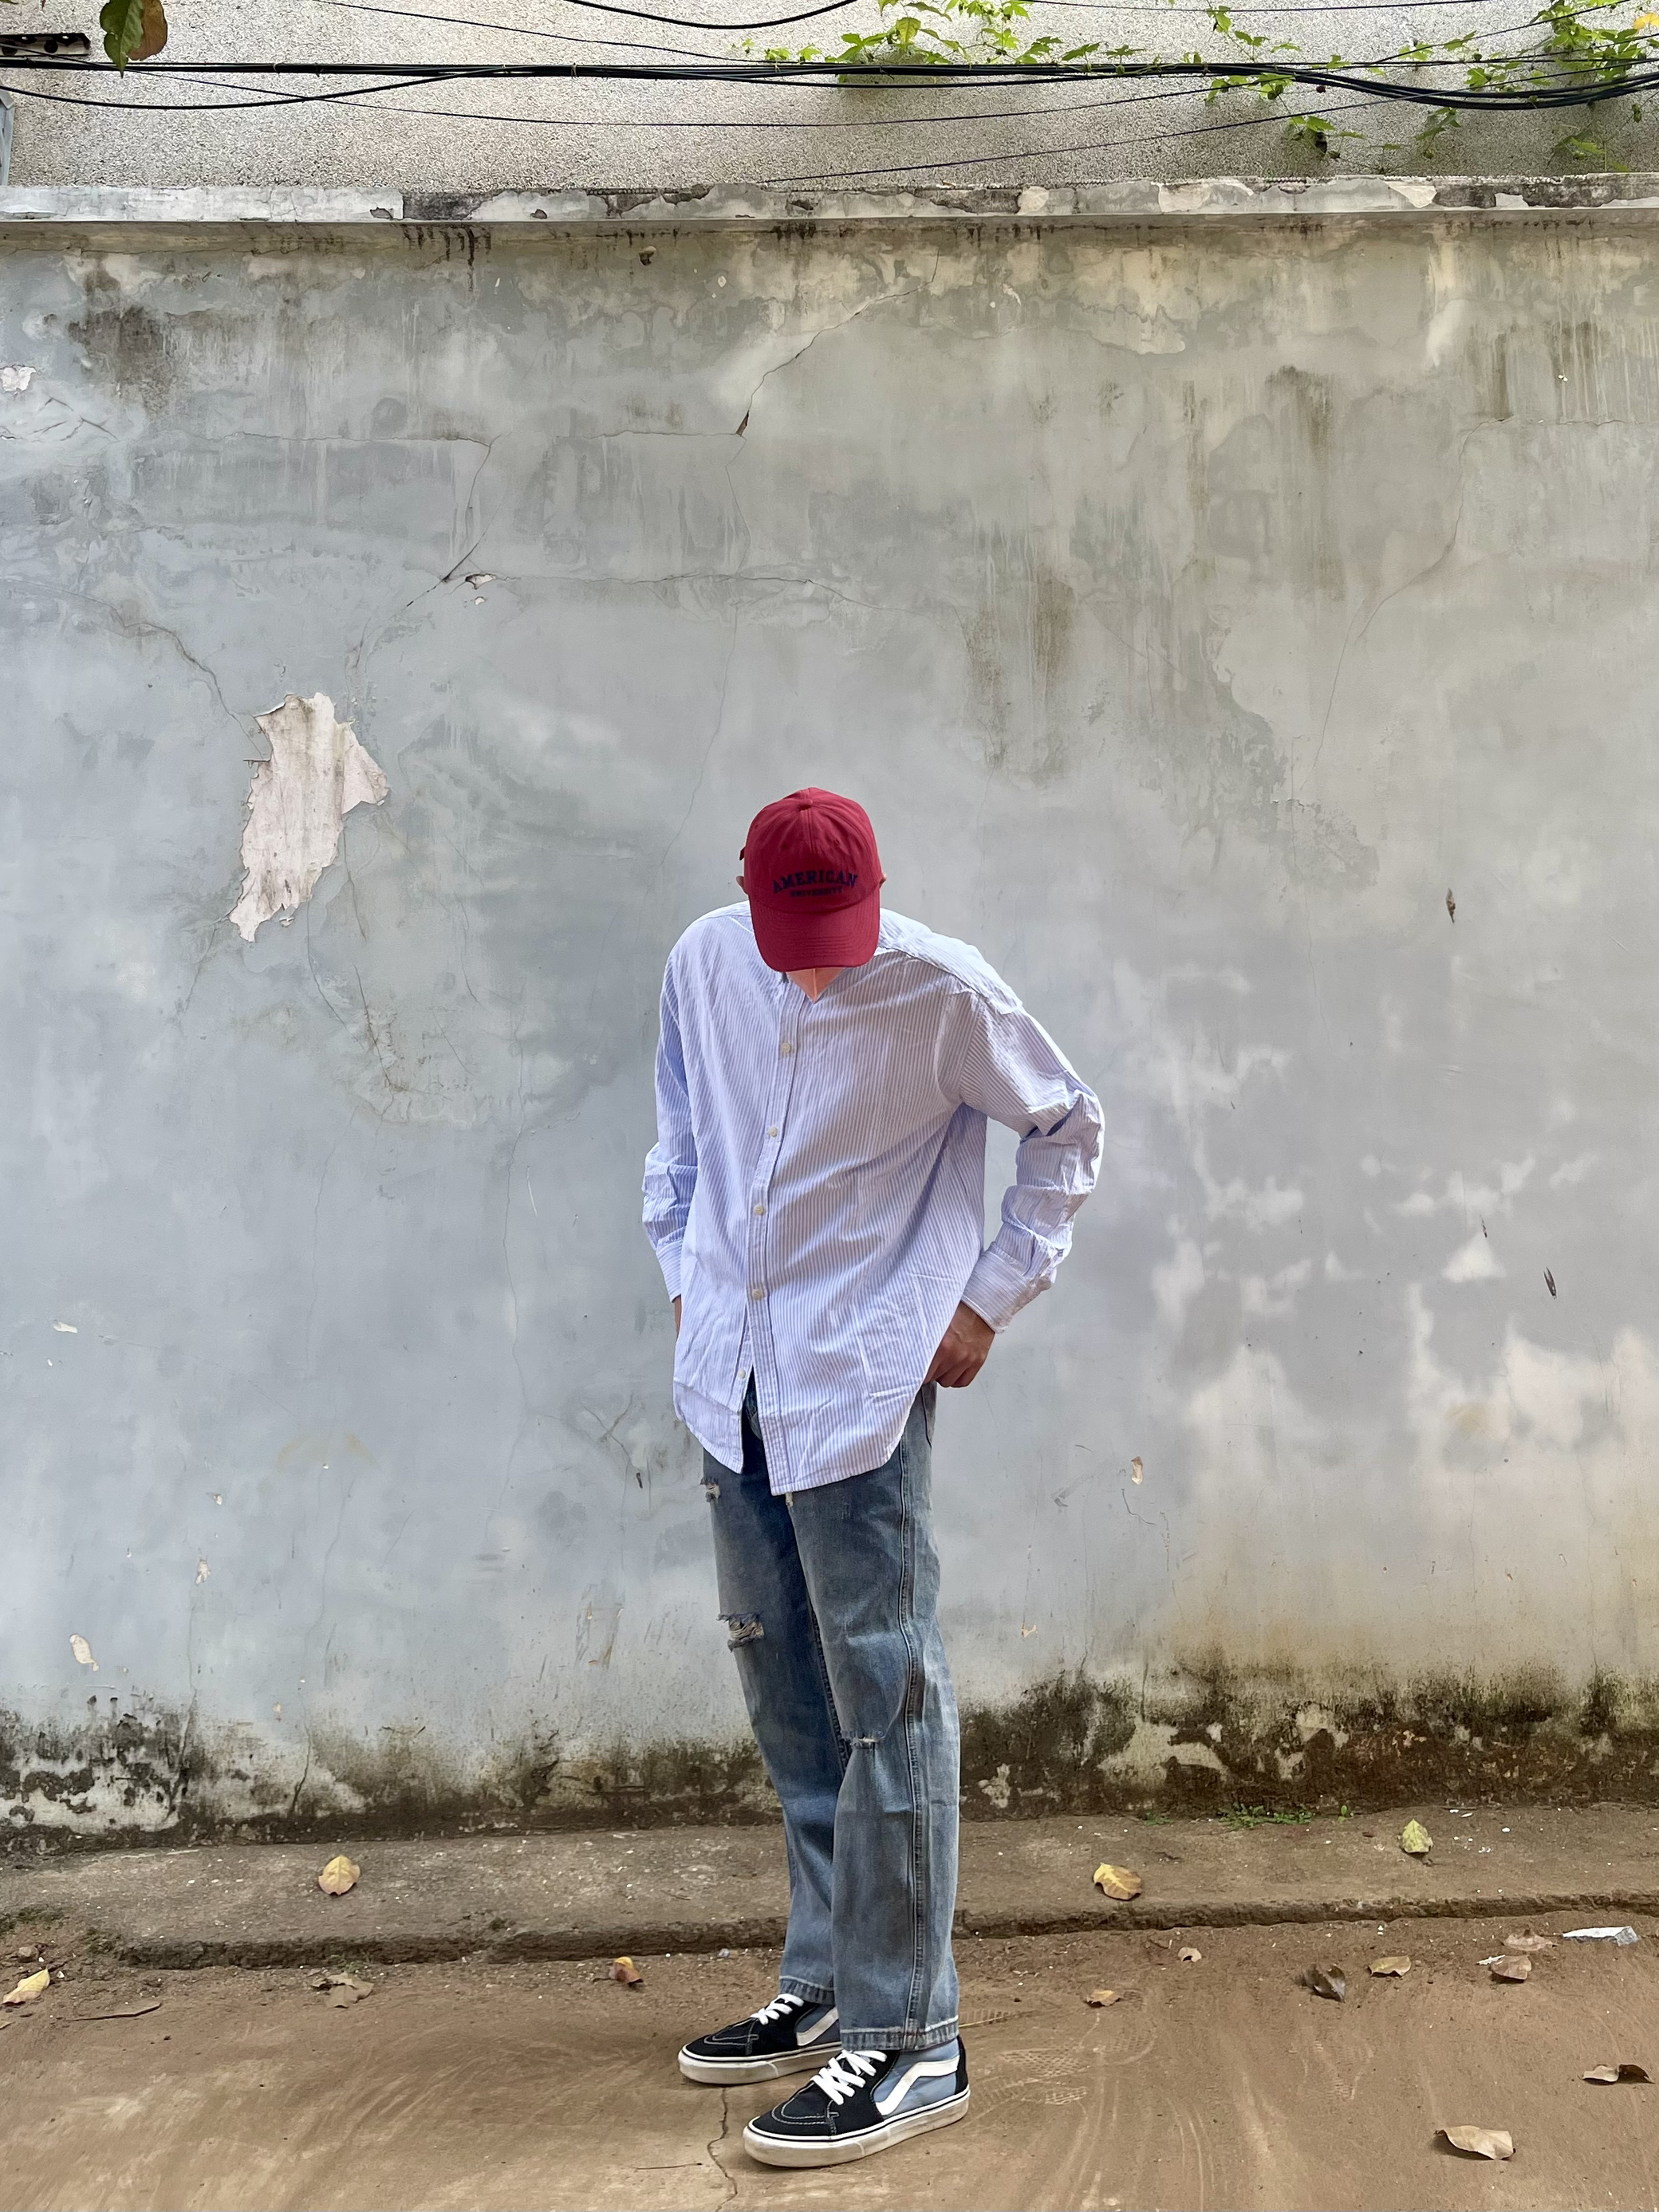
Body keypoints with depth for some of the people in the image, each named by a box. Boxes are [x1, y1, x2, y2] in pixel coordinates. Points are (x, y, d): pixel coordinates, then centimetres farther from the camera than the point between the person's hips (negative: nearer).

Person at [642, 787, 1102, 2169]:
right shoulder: (703, 966, 2)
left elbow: (1071, 1132, 2)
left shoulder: (945, 995, -10)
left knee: (886, 1701, -2)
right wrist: (685, 1273, 12)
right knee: (787, 1694, 14)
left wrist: (992, 1301, -2)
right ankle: (827, 1988, 30)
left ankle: (908, 2041, 9)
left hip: (862, 1385, -5)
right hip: (733, 1376, 6)